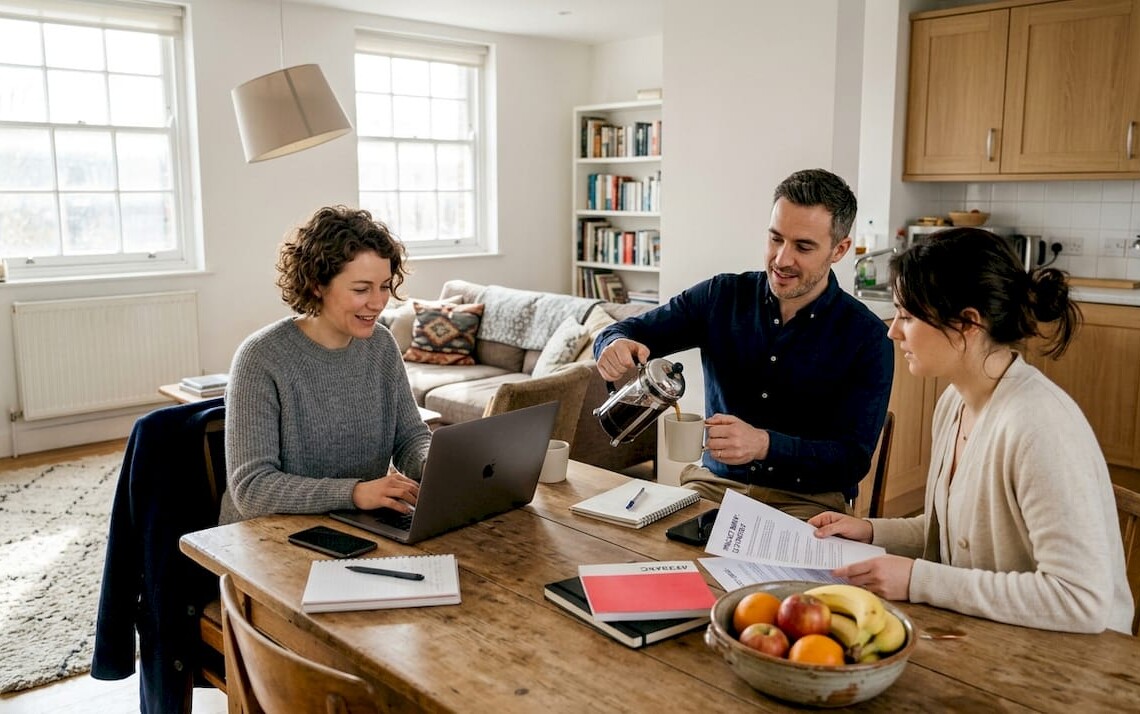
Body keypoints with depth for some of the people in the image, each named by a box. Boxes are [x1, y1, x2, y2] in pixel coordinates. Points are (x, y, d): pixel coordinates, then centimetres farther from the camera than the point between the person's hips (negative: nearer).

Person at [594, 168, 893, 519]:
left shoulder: (867, 338, -7)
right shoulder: (722, 297, 1)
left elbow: (854, 458, -11)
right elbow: (629, 330, 5)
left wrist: (764, 444, -28)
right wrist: (615, 346, -21)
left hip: (808, 500, -2)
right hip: (715, 481, 3)